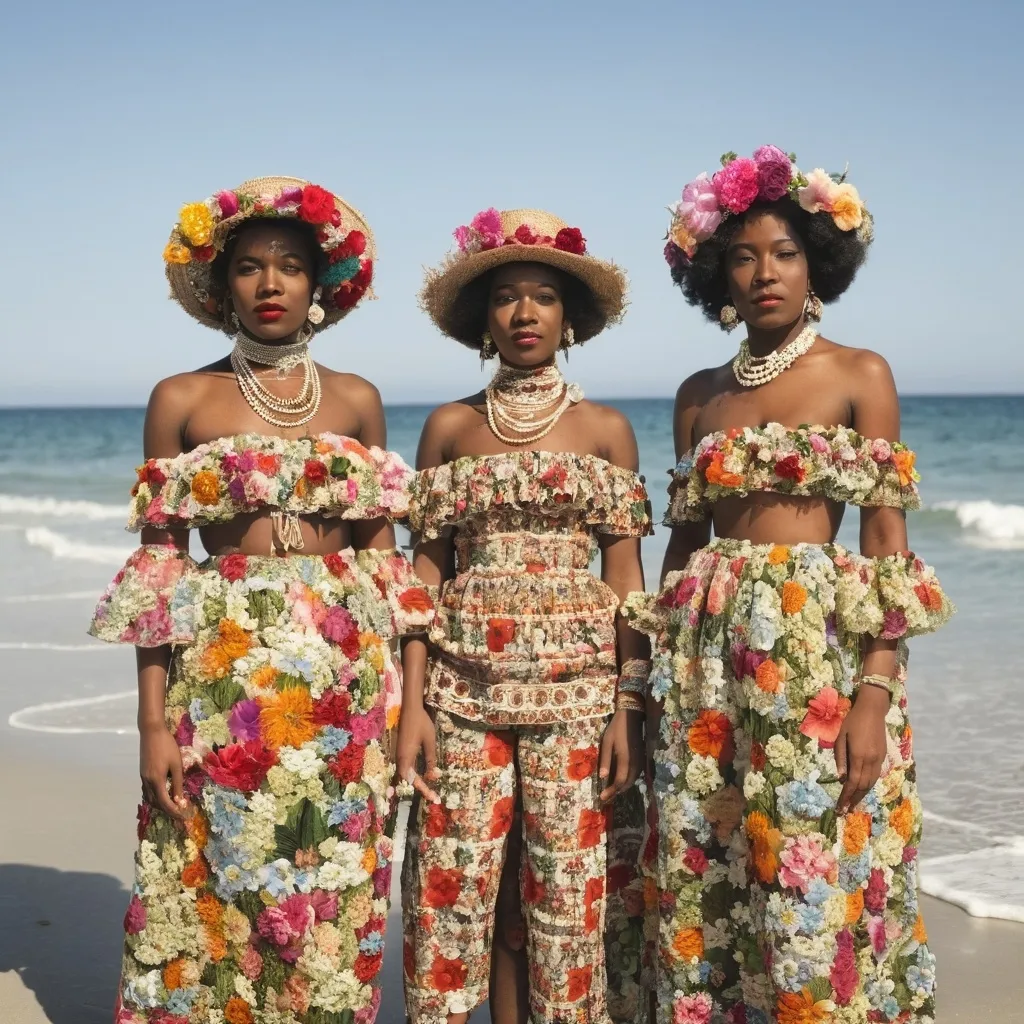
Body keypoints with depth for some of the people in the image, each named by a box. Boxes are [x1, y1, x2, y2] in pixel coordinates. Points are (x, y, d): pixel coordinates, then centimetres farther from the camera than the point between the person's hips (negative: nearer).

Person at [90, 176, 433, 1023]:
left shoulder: (357, 401, 8)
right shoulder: (182, 401, 1)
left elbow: (382, 555, 9)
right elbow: (159, 567, -1)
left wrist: (397, 697, 3)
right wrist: (153, 722, -7)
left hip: (344, 674, 2)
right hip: (224, 673, -2)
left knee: (332, 900, 7)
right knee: (211, 896, 2)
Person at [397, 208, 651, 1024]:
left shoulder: (606, 429, 5)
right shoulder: (450, 427, 8)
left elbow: (627, 574, 3)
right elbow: (427, 569, 5)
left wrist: (629, 705, -6)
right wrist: (413, 702, -3)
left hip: (575, 683, -1)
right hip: (465, 683, 1)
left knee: (569, 890, 1)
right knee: (461, 887, 1)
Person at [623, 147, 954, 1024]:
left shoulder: (860, 376, 1)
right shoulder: (699, 395, 13)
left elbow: (888, 546, -5)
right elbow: (683, 538, 14)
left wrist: (875, 694, -14)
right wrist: (664, 675, 8)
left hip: (820, 643, -4)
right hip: (708, 651, 4)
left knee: (811, 882, -3)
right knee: (702, 882, 7)